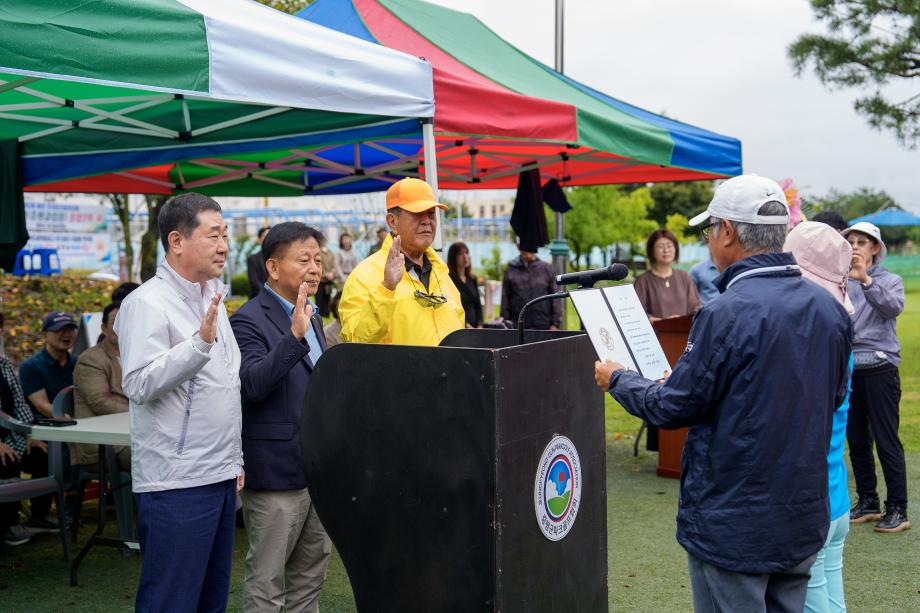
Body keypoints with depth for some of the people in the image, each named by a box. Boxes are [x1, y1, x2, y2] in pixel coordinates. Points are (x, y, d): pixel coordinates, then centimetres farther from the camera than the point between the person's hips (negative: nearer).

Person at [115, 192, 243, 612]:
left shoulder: (212, 299, 16)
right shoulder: (148, 303, -11)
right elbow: (139, 384, -21)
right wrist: (201, 340, -29)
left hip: (220, 477, 8)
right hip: (176, 483, -8)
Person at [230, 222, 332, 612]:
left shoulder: (311, 317, 14)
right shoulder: (250, 320, -12)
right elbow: (253, 383, -27)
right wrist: (294, 336, -36)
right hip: (278, 473, -8)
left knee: (310, 579, 17)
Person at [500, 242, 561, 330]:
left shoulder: (546, 268, 4)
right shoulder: (511, 269, 4)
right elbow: (505, 299, 6)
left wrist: (556, 324, -2)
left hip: (543, 326, 0)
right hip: (518, 327, 0)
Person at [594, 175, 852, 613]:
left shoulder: (728, 315, -22)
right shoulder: (830, 309, 1)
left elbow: (672, 408, -14)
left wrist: (616, 379, 6)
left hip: (734, 530, -7)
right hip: (804, 524, 7)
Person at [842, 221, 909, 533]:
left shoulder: (890, 281, 2)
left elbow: (893, 307, -20)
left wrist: (865, 279, -32)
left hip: (879, 369, -4)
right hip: (849, 369, 4)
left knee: (886, 441, -6)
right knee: (856, 440, 10)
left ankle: (897, 510, 1)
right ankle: (867, 503, 21)